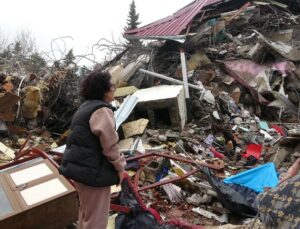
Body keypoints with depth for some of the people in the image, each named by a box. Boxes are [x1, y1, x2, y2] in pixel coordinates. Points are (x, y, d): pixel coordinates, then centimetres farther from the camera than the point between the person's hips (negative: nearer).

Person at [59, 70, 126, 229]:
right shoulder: (102, 110, -18)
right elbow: (109, 144, -21)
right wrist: (119, 167, -8)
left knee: (86, 211, 27)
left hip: (79, 165, 10)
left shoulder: (86, 107, 14)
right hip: (91, 170, -10)